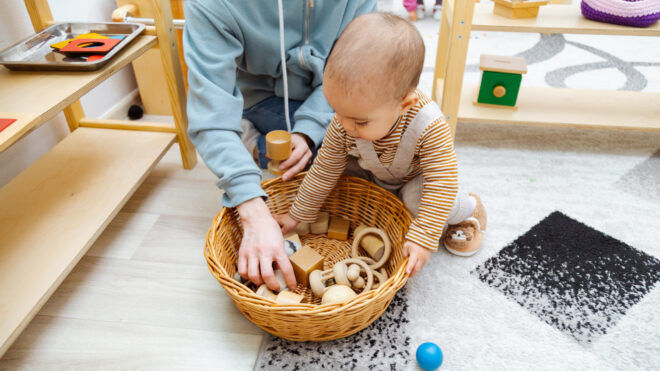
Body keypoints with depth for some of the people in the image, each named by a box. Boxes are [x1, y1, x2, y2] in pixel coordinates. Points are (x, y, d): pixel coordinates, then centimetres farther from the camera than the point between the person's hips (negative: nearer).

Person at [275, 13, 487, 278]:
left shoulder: (429, 127, -43)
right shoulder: (343, 125, -31)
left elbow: (442, 183, -37)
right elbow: (324, 171, -18)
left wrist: (421, 238, -41)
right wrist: (297, 215, -10)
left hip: (416, 177, -4)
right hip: (375, 176, 4)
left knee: (416, 199, -32)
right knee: (333, 159, -15)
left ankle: (470, 209, 1)